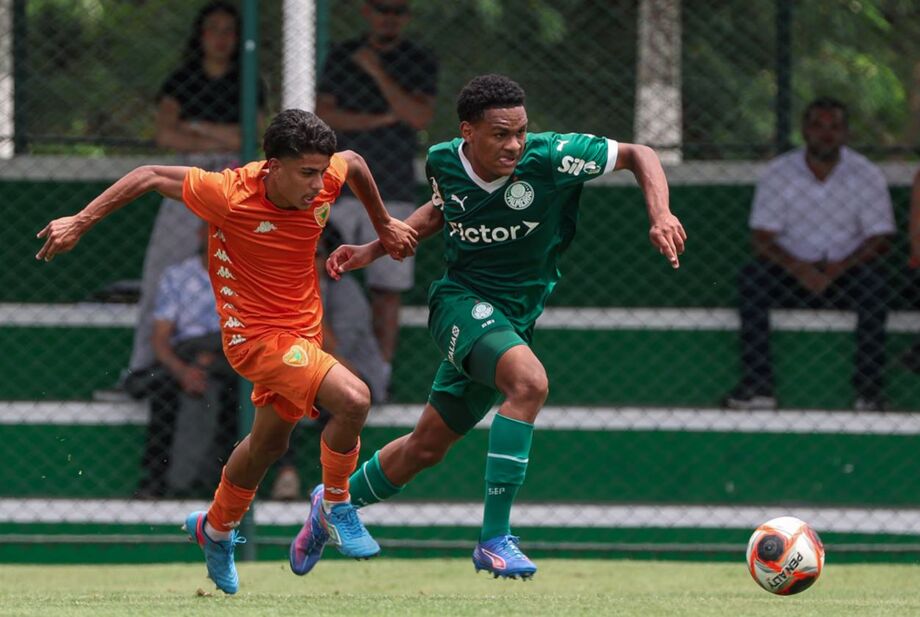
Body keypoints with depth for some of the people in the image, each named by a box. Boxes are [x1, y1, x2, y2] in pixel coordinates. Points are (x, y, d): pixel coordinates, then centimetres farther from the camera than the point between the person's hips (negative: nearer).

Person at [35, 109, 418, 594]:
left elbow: (354, 163, 13)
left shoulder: (325, 180, -13)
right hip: (256, 332, -7)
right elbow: (151, 177, -16)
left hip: (304, 329, 7)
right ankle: (336, 506, -2)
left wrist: (383, 224, 21)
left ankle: (215, 529, 48)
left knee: (268, 443, 24)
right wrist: (79, 222, -13)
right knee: (352, 398, -26)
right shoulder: (231, 195, -27)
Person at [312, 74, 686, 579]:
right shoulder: (443, 163, -9)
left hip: (514, 318, 2)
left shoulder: (549, 156, -18)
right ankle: (494, 540, -27)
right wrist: (371, 250, 10)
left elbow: (638, 155, -7)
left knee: (428, 446, 14)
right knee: (530, 382, -32)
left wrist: (661, 218, -22)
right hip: (462, 300, -2)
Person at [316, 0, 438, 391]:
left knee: (386, 292, -3)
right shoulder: (342, 56, 10)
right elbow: (323, 115, 0)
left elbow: (420, 118, -11)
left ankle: (380, 373, 1)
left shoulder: (420, 62, 5)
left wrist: (377, 72, -14)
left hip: (393, 193, -1)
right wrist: (382, 118, -9)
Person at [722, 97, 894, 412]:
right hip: (791, 274, 1)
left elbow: (879, 240, -5)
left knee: (872, 280, -33)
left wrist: (838, 268, -23)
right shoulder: (778, 173, 1)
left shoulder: (866, 174, 0)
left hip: (846, 271, -1)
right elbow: (762, 238, -5)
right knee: (751, 277, -28)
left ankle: (869, 389, -30)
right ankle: (758, 387, -31)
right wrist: (799, 269, -25)